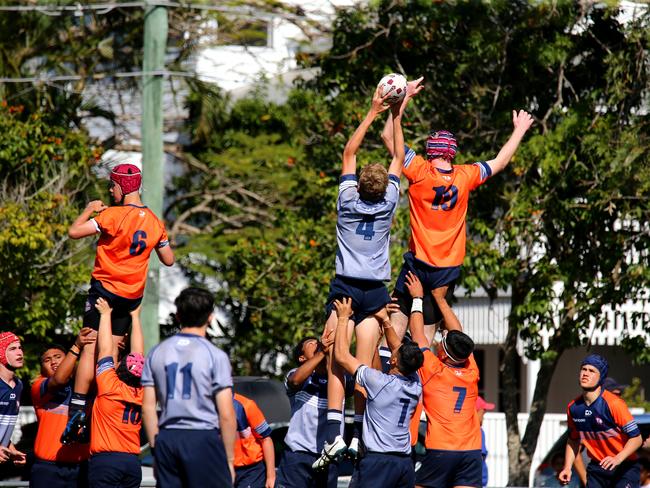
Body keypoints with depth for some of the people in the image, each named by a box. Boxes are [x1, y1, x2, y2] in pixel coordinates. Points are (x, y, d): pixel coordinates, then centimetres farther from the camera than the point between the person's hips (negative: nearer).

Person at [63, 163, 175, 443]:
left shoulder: (114, 215, -15)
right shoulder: (154, 222, 5)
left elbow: (74, 232, -18)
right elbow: (168, 260, 14)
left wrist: (89, 210, -2)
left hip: (105, 288, -6)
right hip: (133, 294, 6)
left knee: (90, 348, -6)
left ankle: (77, 410, -13)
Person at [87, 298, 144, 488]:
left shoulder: (110, 387, -6)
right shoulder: (141, 393, 7)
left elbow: (106, 350, 0)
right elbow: (138, 353, 17)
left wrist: (105, 314, 9)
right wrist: (135, 316, 26)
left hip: (104, 460, -6)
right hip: (132, 462, 6)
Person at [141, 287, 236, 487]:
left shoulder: (156, 353, 9)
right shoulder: (214, 355, -4)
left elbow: (148, 408, 9)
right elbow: (226, 415, -7)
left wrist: (155, 448, 15)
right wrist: (229, 458, 0)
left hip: (166, 440, 5)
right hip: (203, 440, -5)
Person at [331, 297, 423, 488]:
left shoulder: (380, 382, -11)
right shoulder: (415, 385, 6)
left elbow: (341, 355, -4)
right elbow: (400, 351, 26)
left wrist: (343, 318, 7)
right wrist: (385, 321, 31)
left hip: (378, 460, -7)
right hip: (405, 463, 7)